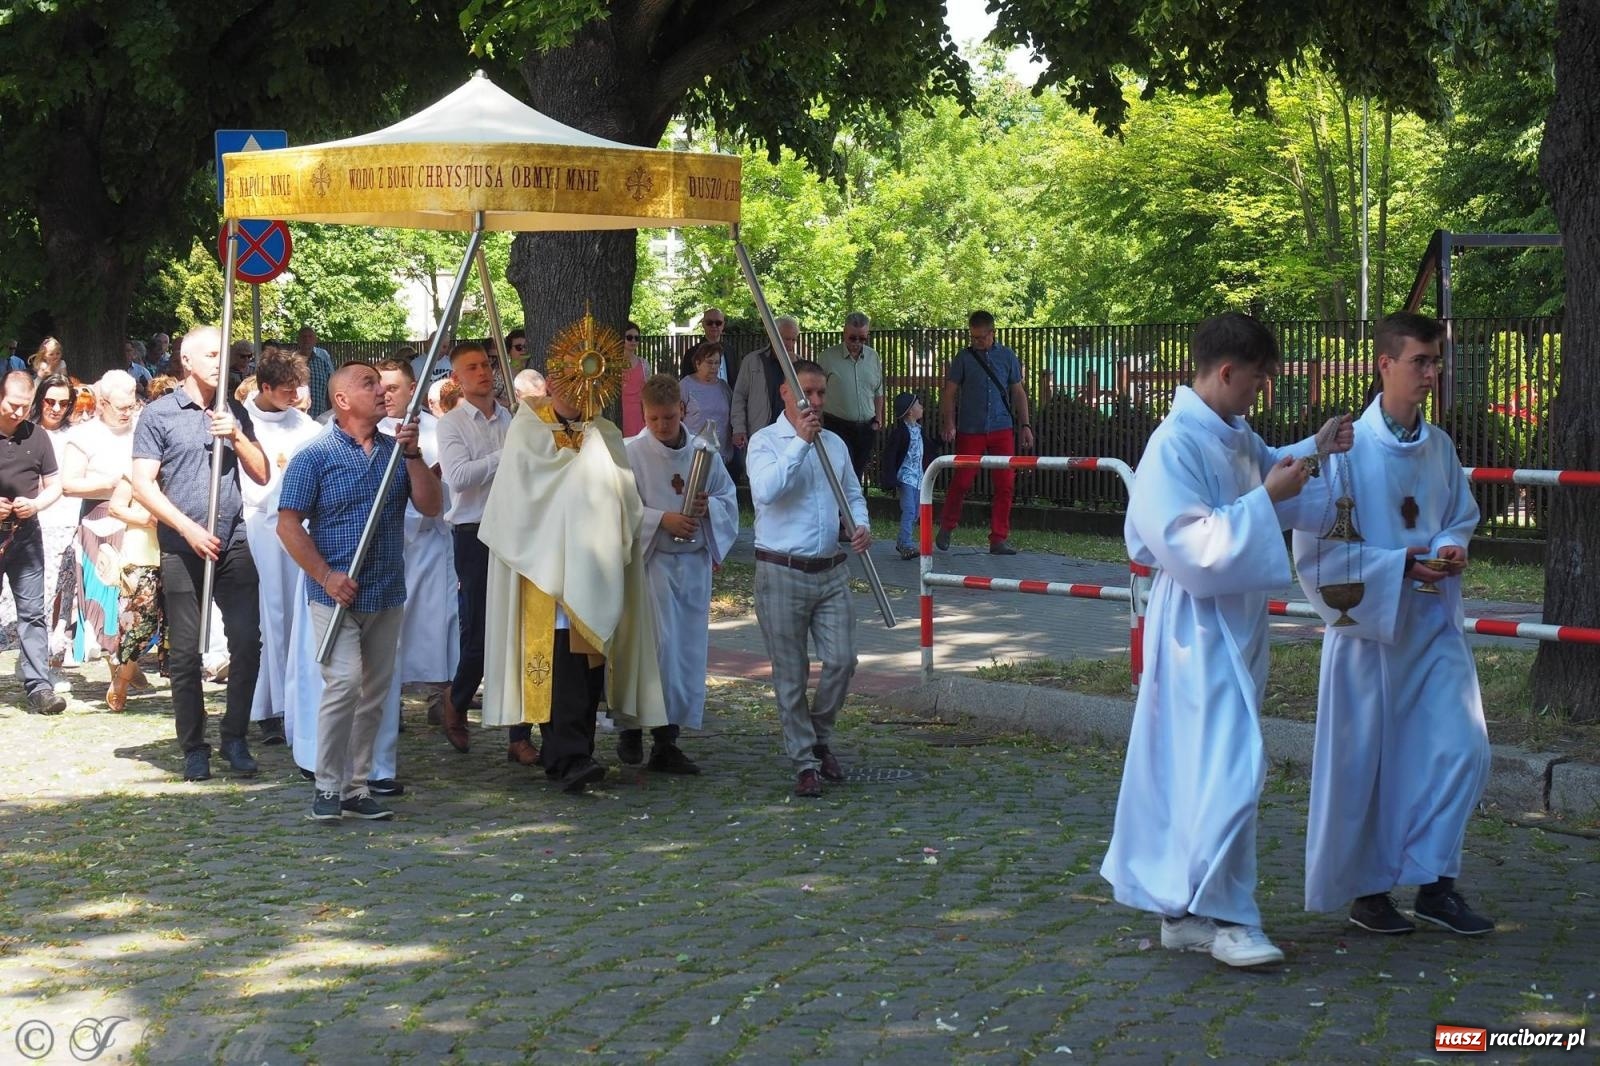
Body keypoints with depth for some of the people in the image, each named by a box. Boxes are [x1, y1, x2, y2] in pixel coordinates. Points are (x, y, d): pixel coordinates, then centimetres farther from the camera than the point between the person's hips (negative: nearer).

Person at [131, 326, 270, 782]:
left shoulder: (234, 413, 13)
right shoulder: (158, 414, 1)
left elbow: (261, 475, 11)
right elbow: (143, 485, -4)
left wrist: (236, 436, -6)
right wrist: (189, 529, -13)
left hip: (233, 543, 3)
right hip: (181, 549, -3)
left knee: (247, 642, -4)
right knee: (185, 653, 1)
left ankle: (235, 736, 10)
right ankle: (194, 747, 11)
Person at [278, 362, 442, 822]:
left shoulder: (397, 450, 10)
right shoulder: (316, 455, -4)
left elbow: (431, 506, 3)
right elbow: (288, 524, -6)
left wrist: (413, 455, -8)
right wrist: (326, 576, -14)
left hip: (388, 594, 5)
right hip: (337, 594, -5)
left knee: (375, 694, 8)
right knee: (344, 681, -17)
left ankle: (357, 787, 18)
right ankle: (328, 788, -7)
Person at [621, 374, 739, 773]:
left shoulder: (704, 452, 6)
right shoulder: (632, 453, -4)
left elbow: (730, 499, 12)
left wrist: (709, 507, -9)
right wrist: (662, 520, -20)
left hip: (695, 563, 4)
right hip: (652, 560, -4)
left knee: (689, 650, 5)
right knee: (660, 648, -10)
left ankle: (667, 740, 14)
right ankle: (633, 728, 6)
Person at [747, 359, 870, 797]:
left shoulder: (835, 444, 13)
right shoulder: (765, 441, -5)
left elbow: (853, 493, 23)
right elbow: (765, 490, -23)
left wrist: (860, 525, 2)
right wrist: (800, 442, -23)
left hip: (831, 572, 5)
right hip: (783, 575, -5)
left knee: (842, 660, -1)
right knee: (791, 675, 2)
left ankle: (819, 740, 23)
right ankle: (804, 763, 12)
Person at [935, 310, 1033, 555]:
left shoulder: (1007, 357, 8)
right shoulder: (963, 358, 3)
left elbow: (1018, 392, 13)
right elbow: (949, 392, 2)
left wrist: (1025, 425, 6)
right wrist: (949, 424, -10)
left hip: (1002, 430, 2)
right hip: (970, 431, -2)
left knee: (1005, 484, -2)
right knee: (962, 481, -1)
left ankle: (999, 539, 4)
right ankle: (946, 527, 21)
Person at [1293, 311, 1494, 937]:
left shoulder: (1439, 447, 5)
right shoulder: (1346, 448, -12)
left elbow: (1462, 517, 20)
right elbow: (1315, 552, -12)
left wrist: (1450, 550, -3)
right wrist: (1399, 566, -18)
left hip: (1434, 625, 5)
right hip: (1368, 626, -5)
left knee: (1461, 749, 0)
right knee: (1363, 762, 3)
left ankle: (1435, 883, 13)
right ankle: (1365, 890, 20)